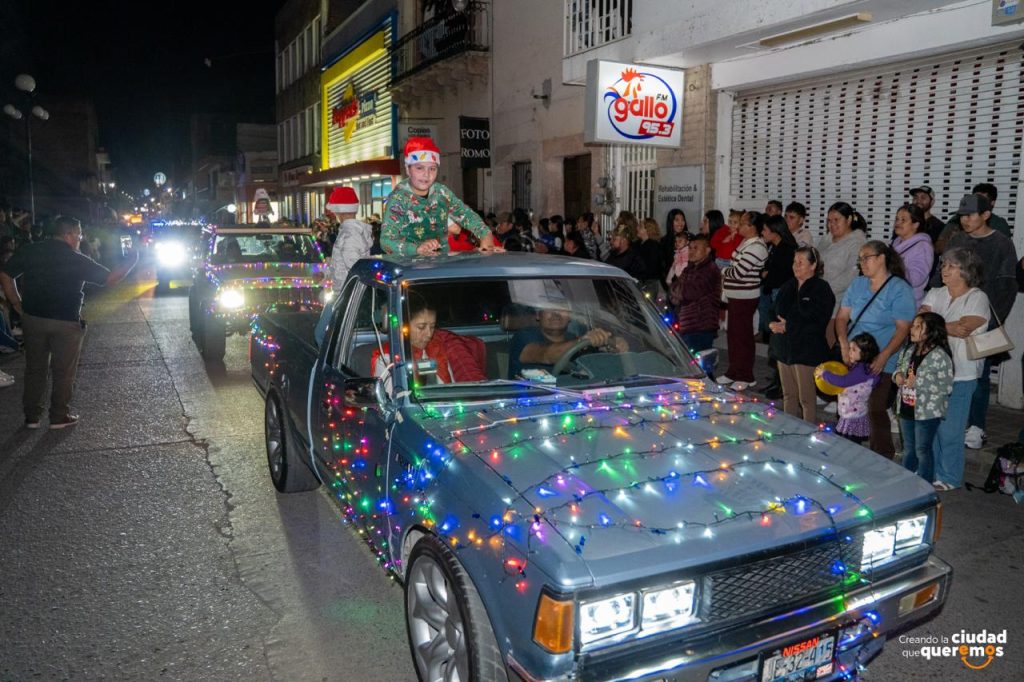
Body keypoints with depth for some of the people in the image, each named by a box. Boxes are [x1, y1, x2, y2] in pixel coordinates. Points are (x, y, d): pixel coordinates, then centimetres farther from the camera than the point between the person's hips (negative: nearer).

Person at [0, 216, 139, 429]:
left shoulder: (29, 251, -1)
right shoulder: (77, 260, -11)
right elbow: (110, 279, -6)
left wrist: (18, 305, 7)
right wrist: (130, 262, 6)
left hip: (33, 319, 4)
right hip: (66, 323, -4)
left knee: (35, 369, 15)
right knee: (64, 372, 9)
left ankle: (32, 416, 21)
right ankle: (59, 417, 15)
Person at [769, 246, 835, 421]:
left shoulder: (821, 288, -8)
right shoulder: (787, 287, 14)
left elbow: (816, 321, -18)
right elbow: (773, 312, 16)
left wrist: (787, 325, -14)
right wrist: (773, 323, -6)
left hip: (807, 352, -7)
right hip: (784, 348, 7)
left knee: (806, 399, -1)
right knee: (788, 395, 14)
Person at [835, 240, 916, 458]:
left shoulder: (899, 289, -5)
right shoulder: (857, 284, 11)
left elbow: (903, 328, -11)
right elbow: (842, 317, 12)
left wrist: (883, 357, -22)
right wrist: (843, 342, -6)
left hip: (881, 364, -5)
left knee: (875, 410, -6)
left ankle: (883, 458, 11)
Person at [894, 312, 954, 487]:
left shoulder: (940, 356, -20)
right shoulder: (909, 350, 3)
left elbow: (946, 387, -21)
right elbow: (899, 366, 19)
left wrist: (918, 382, -24)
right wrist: (898, 375, -4)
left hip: (927, 412, -7)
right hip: (906, 409, 7)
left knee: (923, 450, 6)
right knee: (908, 448, 20)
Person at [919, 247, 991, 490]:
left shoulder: (978, 298, -3)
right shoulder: (935, 294, 13)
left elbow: (964, 328, -17)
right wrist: (949, 328, -15)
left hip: (960, 375, -5)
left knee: (949, 431, -1)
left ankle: (949, 479, 14)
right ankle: (929, 474, 23)